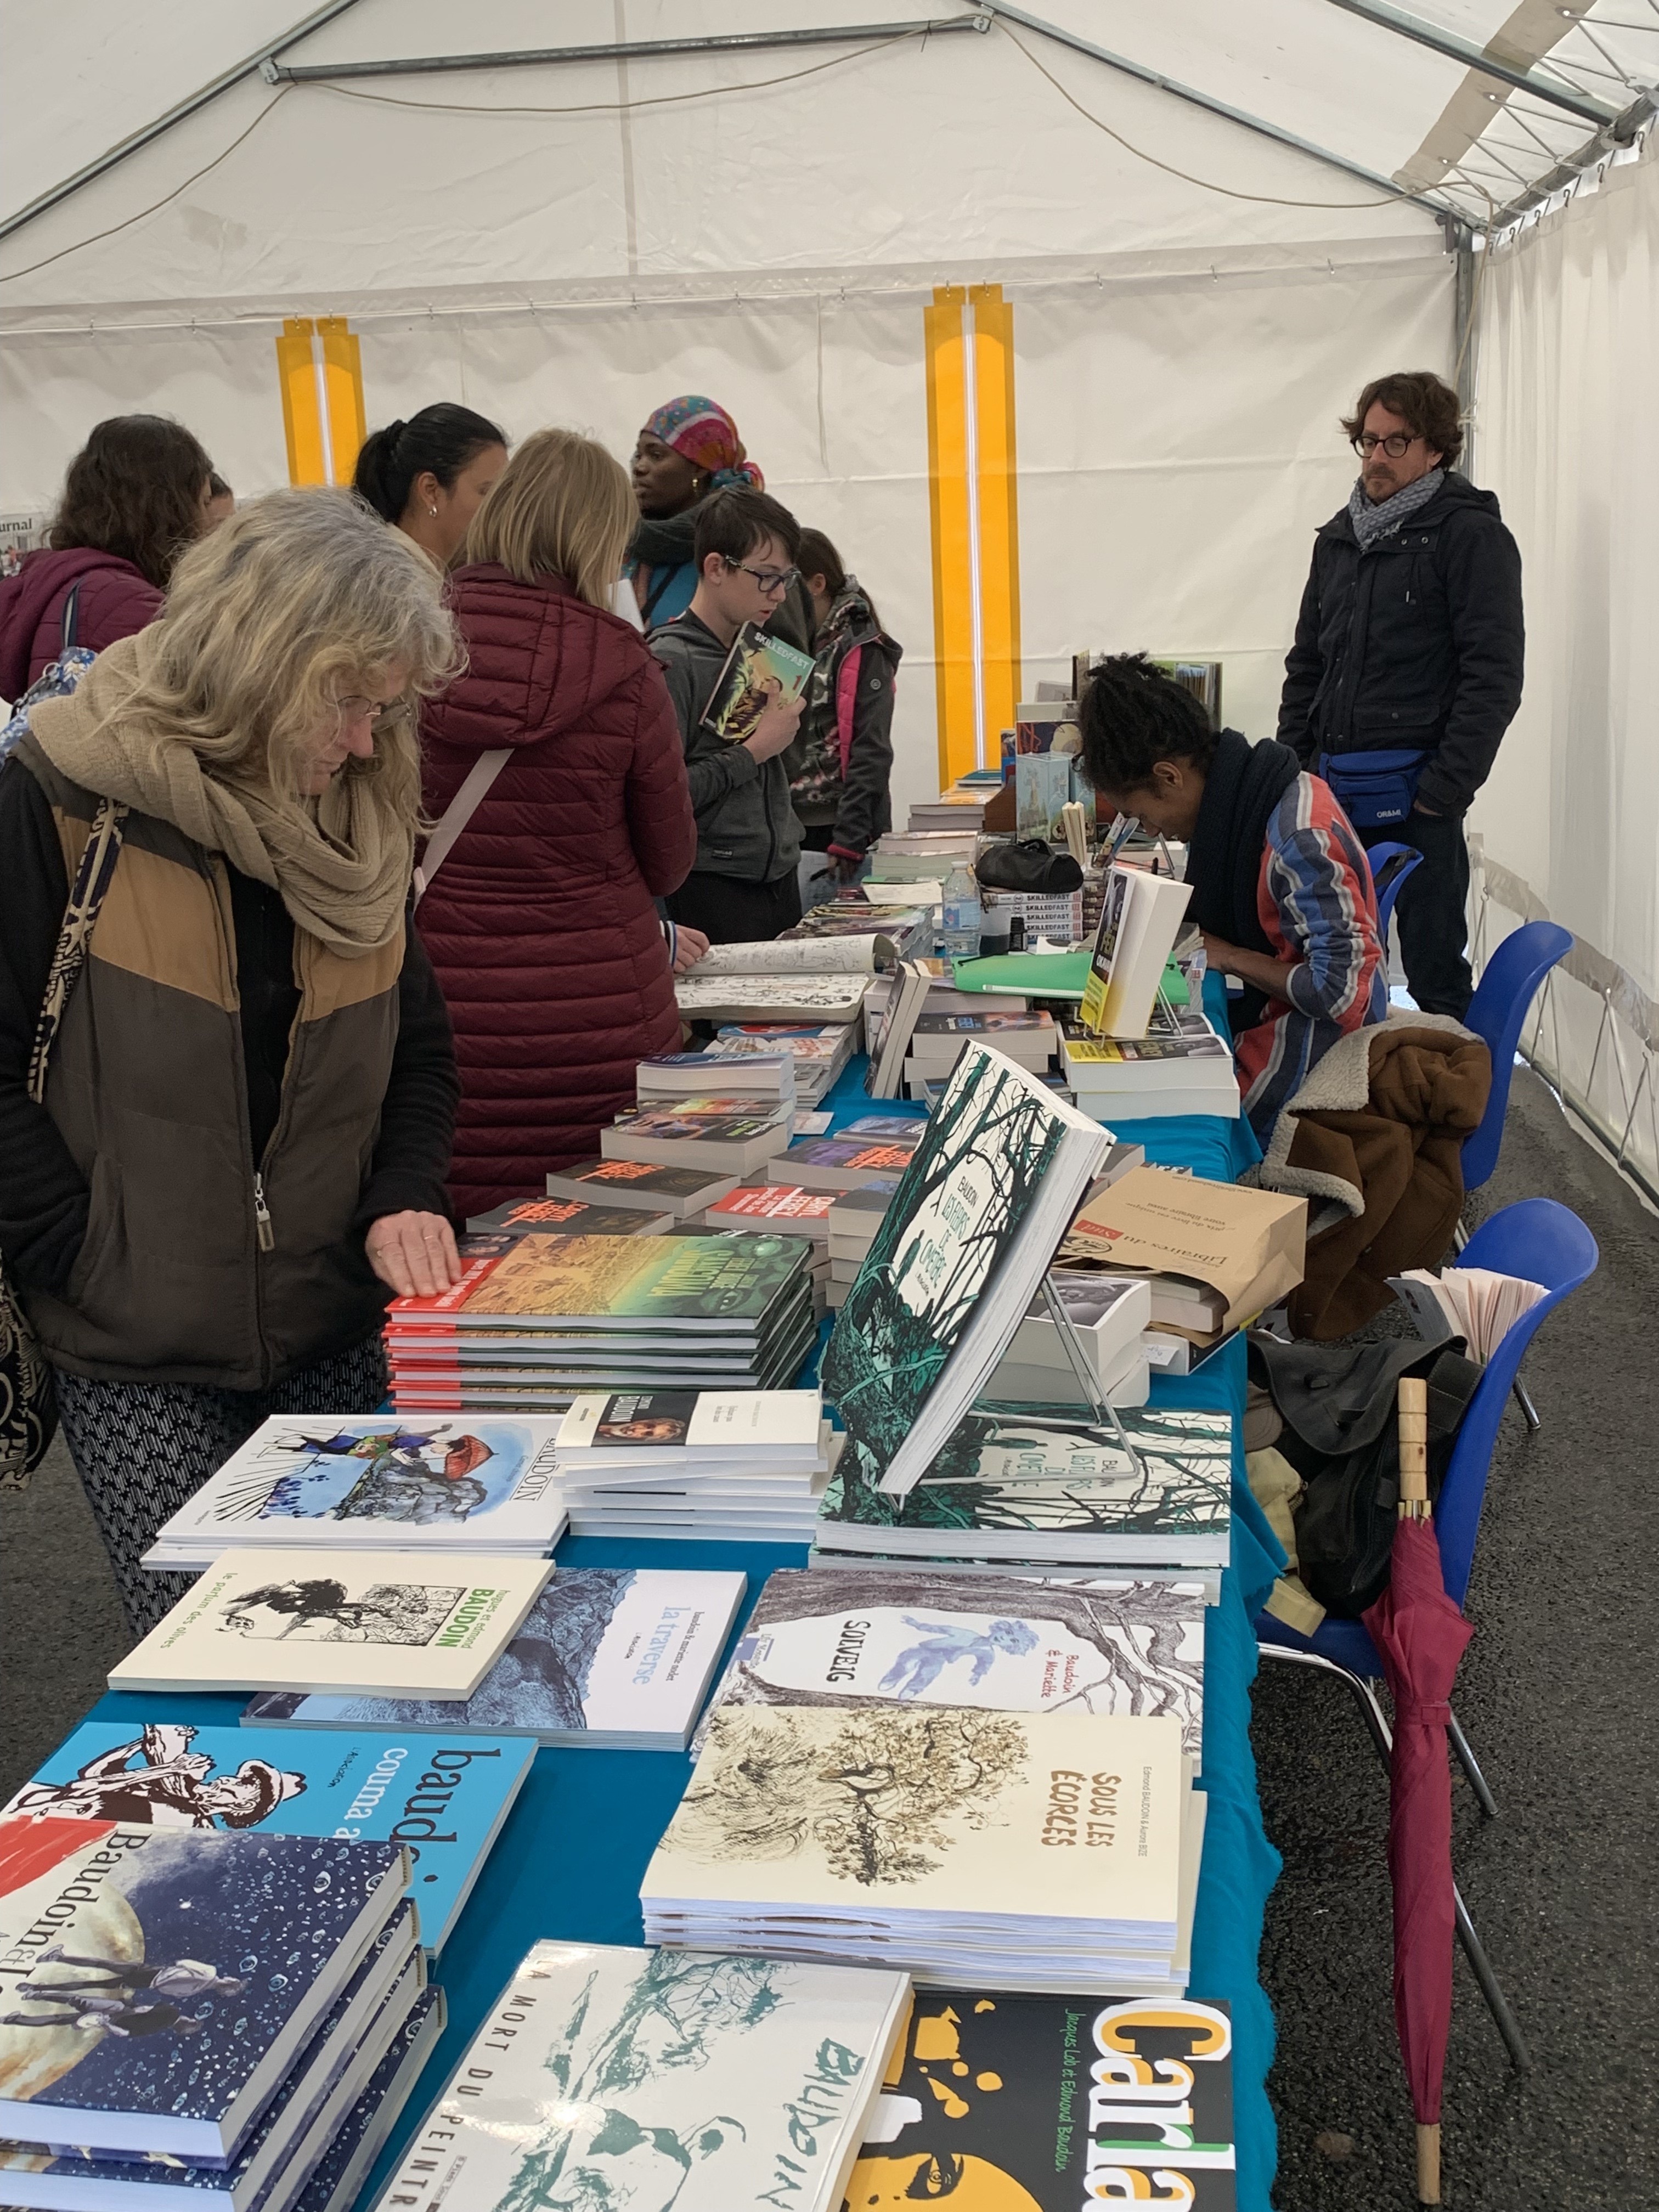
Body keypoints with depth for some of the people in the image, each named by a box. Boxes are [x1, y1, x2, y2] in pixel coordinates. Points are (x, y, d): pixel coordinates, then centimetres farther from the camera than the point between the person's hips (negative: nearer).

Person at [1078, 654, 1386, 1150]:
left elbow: (1340, 988, -28)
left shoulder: (1299, 838, -26)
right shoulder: (1243, 794, 1)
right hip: (1272, 1012, 9)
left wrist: (1227, 956, -16)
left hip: (1321, 1035, -9)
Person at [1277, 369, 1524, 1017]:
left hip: (1413, 795, -6)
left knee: (1433, 969, -2)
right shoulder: (1339, 537, 15)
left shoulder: (1470, 535, -5)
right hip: (1333, 789, 7)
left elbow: (1494, 675, -11)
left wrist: (1447, 788, -16)